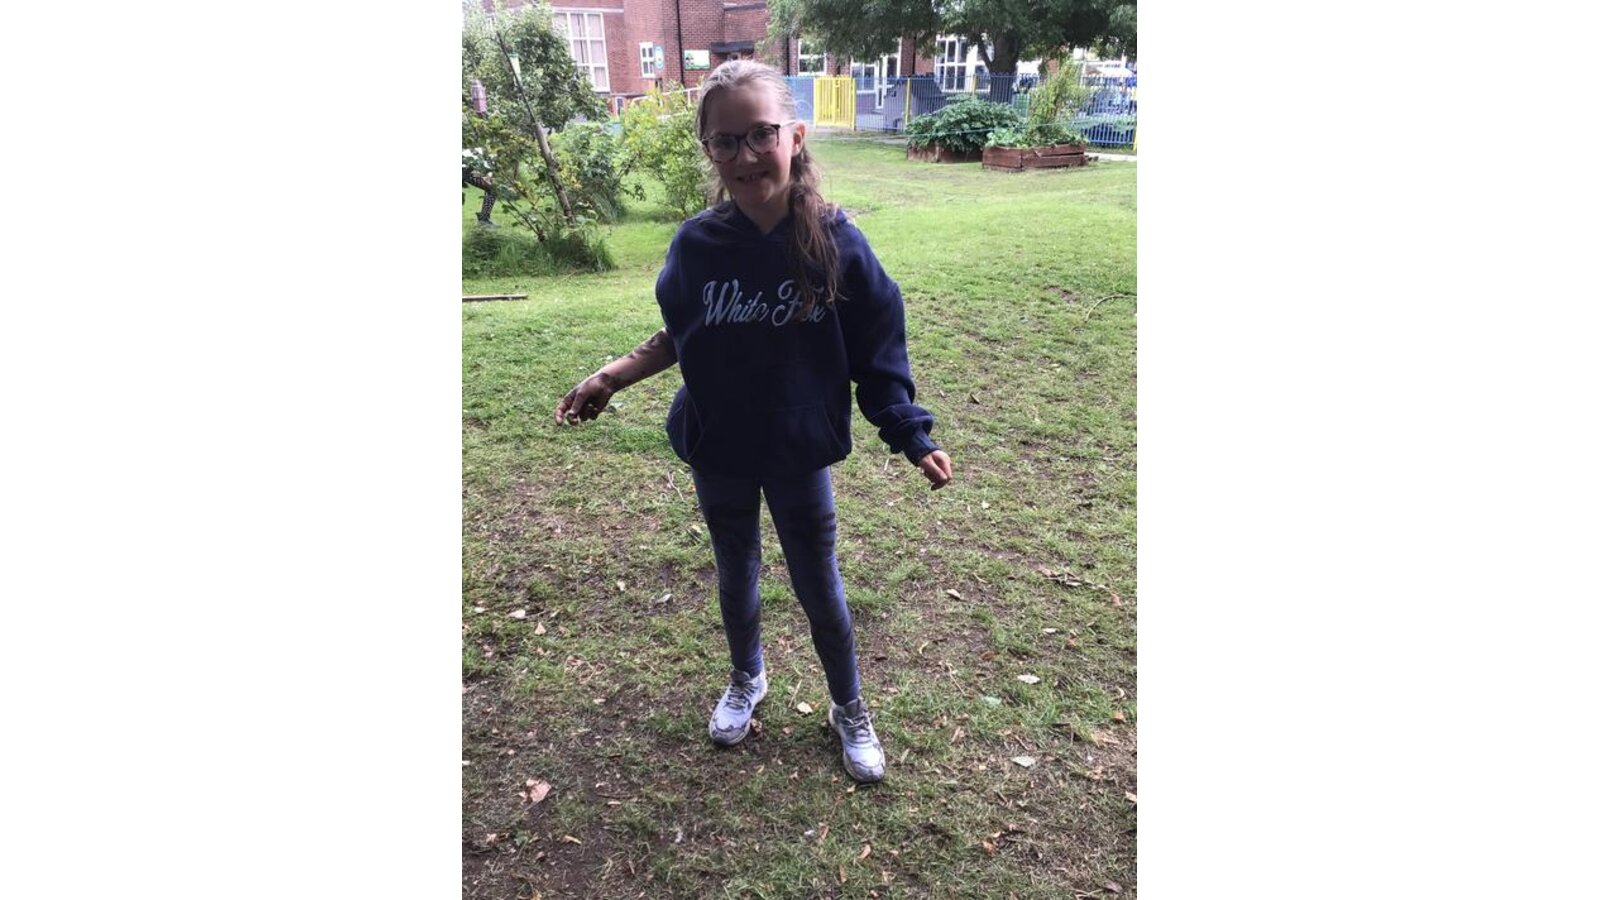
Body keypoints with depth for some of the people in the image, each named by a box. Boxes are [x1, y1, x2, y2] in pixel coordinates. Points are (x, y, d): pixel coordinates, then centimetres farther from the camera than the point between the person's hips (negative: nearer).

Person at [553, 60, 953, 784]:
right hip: (717, 456, 2)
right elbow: (679, 338, 4)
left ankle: (849, 708, 40)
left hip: (800, 457, -2)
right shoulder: (697, 244, -12)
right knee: (736, 577, 22)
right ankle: (746, 680, 51)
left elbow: (876, 355, -10)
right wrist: (611, 377, -4)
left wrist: (913, 437, -16)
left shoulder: (835, 243, -18)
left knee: (819, 590, 14)